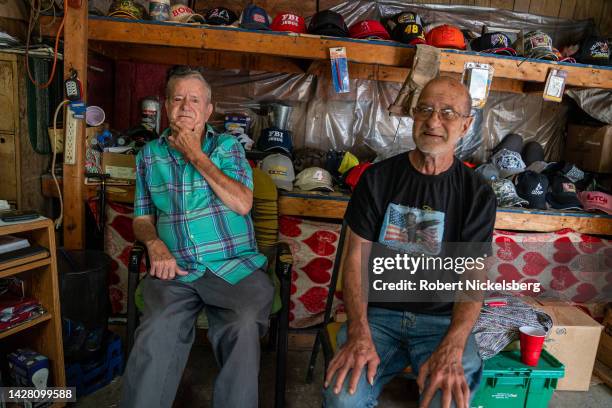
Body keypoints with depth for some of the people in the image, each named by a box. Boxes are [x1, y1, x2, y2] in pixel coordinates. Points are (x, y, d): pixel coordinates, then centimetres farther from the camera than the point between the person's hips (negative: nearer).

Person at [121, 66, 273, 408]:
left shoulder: (228, 145, 10)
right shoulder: (149, 155, 17)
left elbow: (242, 204, -6)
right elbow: (142, 219, 18)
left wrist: (195, 154, -2)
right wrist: (155, 244, -5)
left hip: (234, 265, -1)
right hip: (176, 269, 2)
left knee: (244, 327, -31)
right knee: (159, 329, -30)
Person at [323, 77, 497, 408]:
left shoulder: (477, 195, -1)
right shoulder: (377, 178, 0)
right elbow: (356, 258, -4)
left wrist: (451, 349, -25)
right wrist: (359, 334, -18)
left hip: (443, 319, 0)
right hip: (378, 311, 0)